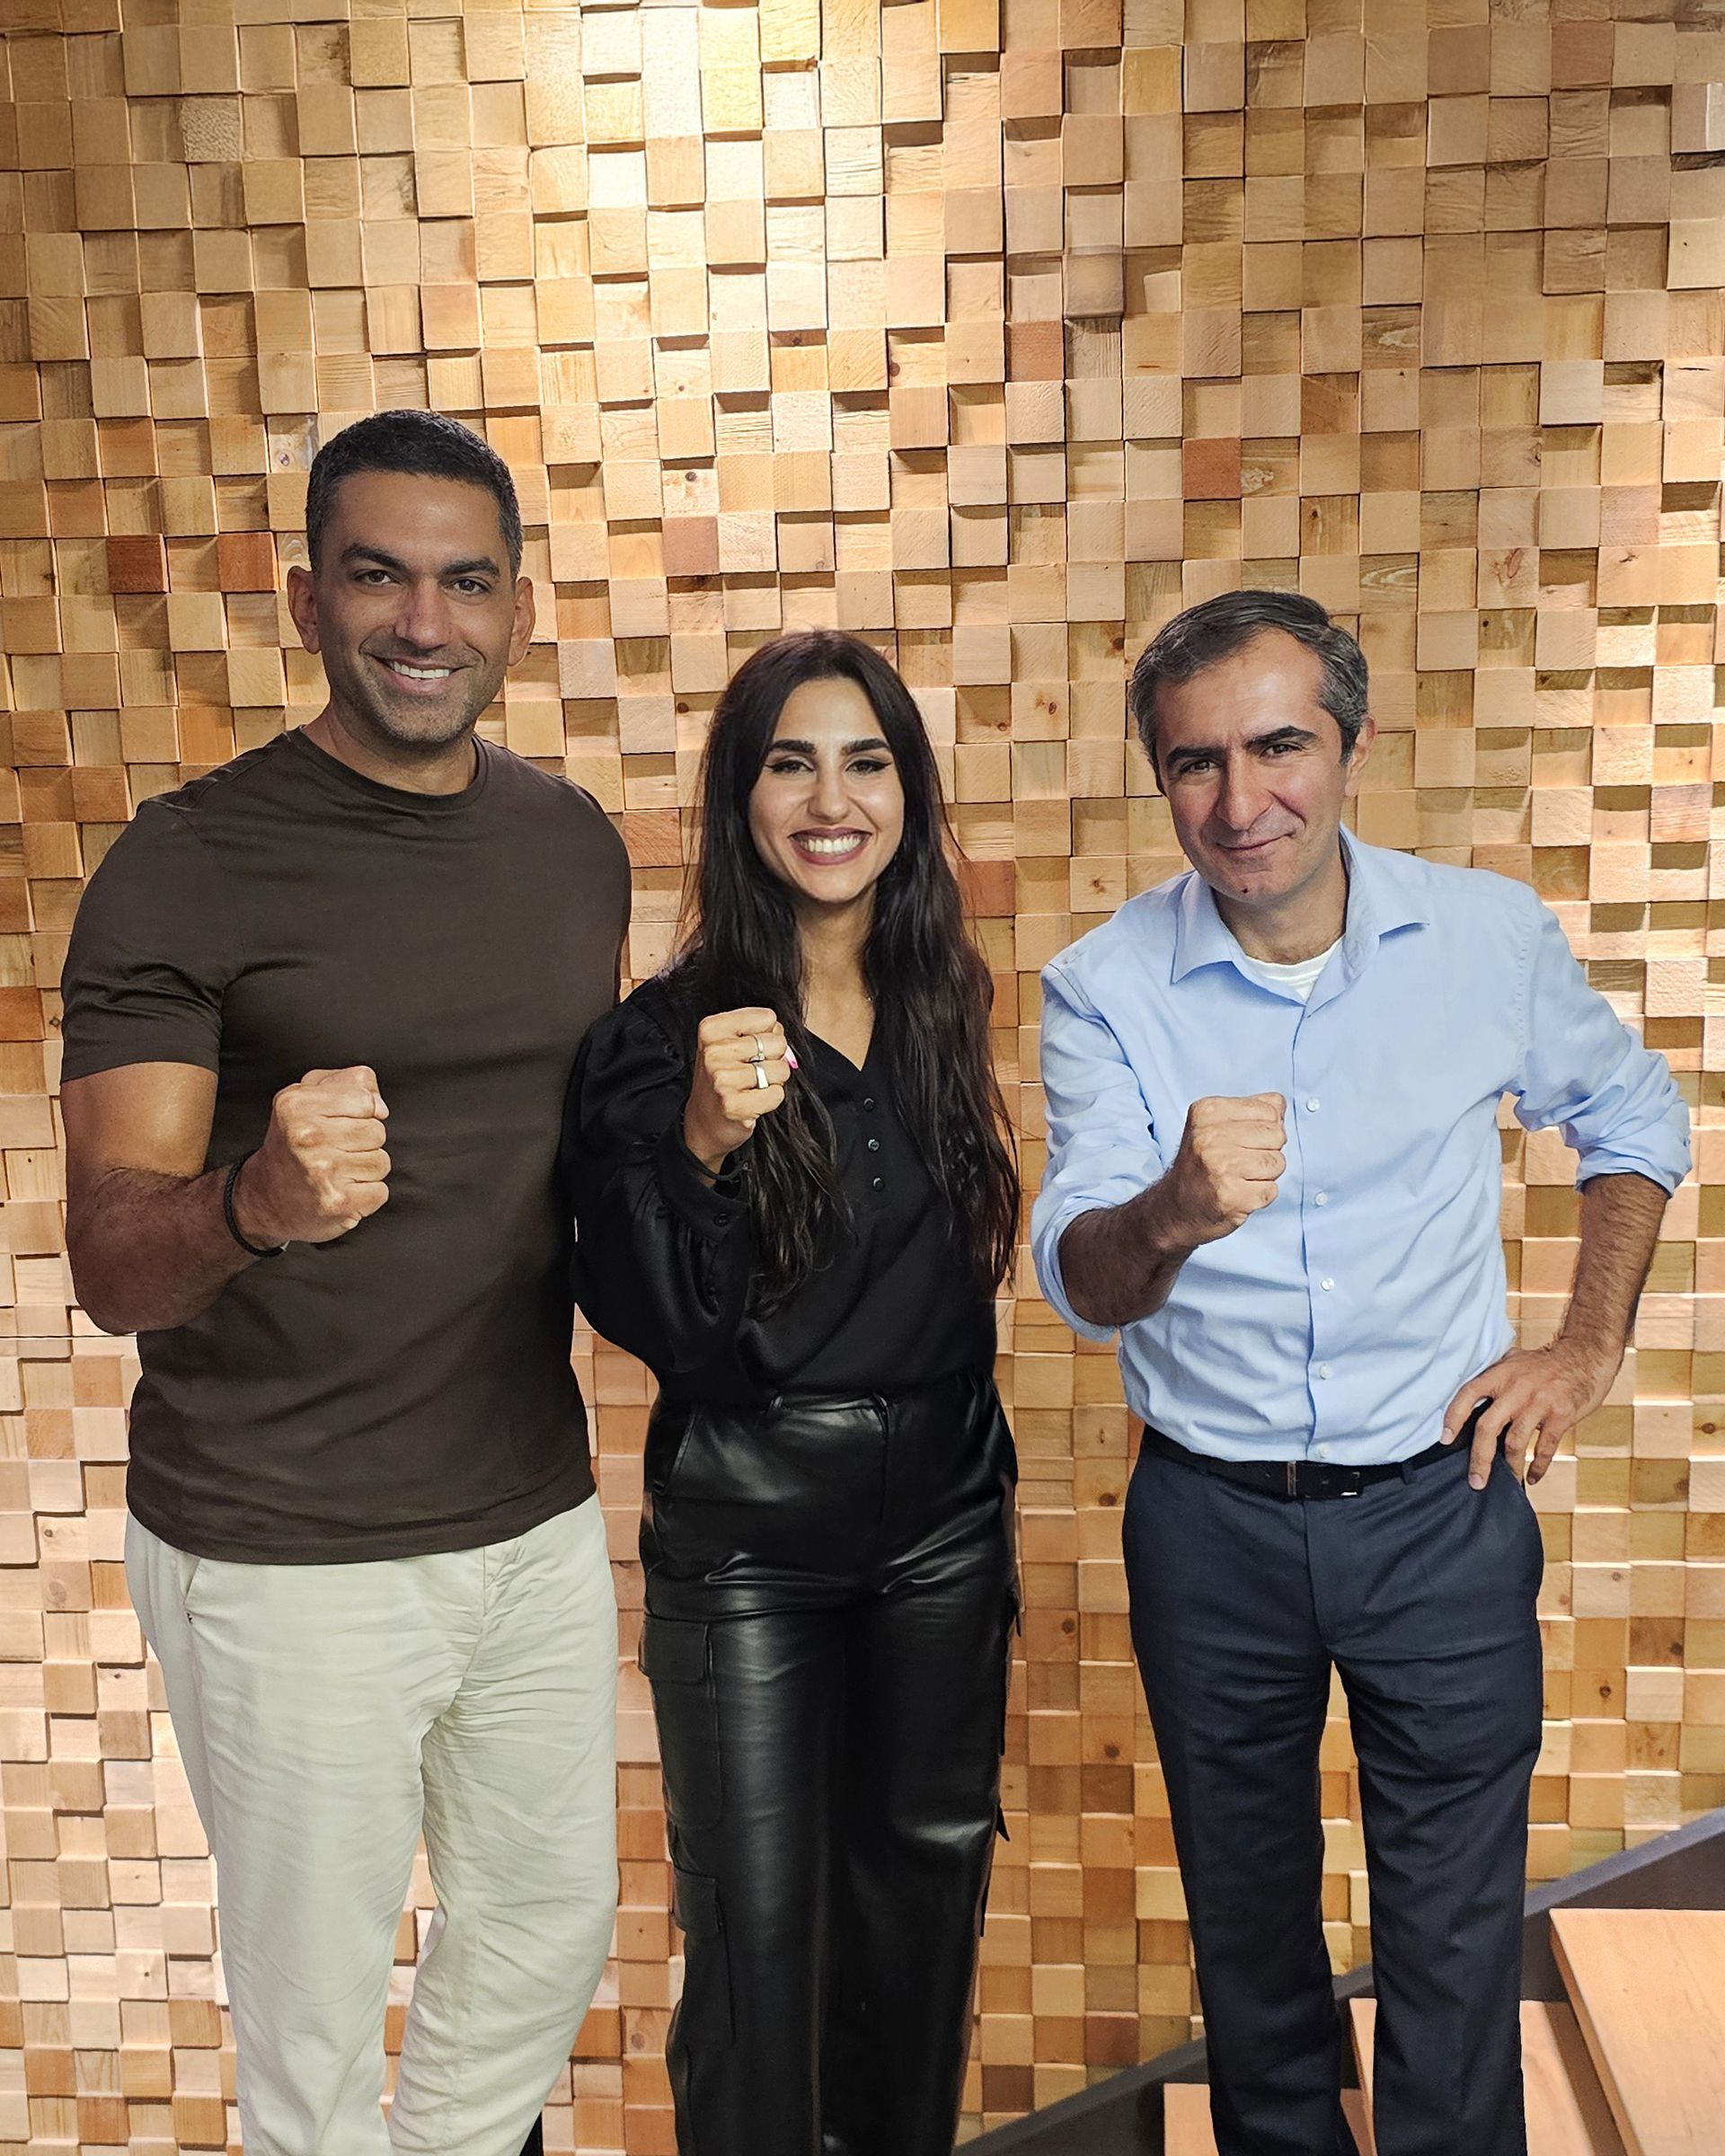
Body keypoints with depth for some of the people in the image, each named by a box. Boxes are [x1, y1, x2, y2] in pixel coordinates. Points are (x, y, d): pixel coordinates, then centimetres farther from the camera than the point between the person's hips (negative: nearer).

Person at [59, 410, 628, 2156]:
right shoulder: (186, 867, -13)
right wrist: (255, 1201, -37)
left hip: (539, 1518, 6)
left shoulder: (575, 843, 4)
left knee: (550, 1928, 22)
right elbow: (111, 1262, -17)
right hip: (285, 1558, -5)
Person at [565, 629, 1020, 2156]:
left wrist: (984, 1470, 15)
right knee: (755, 1927, 5)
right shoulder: (661, 1039, -14)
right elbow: (654, 1326, -18)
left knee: (928, 1871, 20)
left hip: (941, 1520, 5)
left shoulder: (944, 1003, 1)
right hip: (747, 1538, -5)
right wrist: (702, 1143, -35)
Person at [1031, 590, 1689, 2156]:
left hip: (1441, 1502, 0)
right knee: (1247, 1913, 20)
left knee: (1456, 1944, 10)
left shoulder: (1492, 935, -8)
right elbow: (1081, 1286, -20)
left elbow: (1634, 1117, 11)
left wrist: (1593, 1344, 2)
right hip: (1208, 1516, 1)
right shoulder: (1106, 987, -12)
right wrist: (1172, 1215, -42)